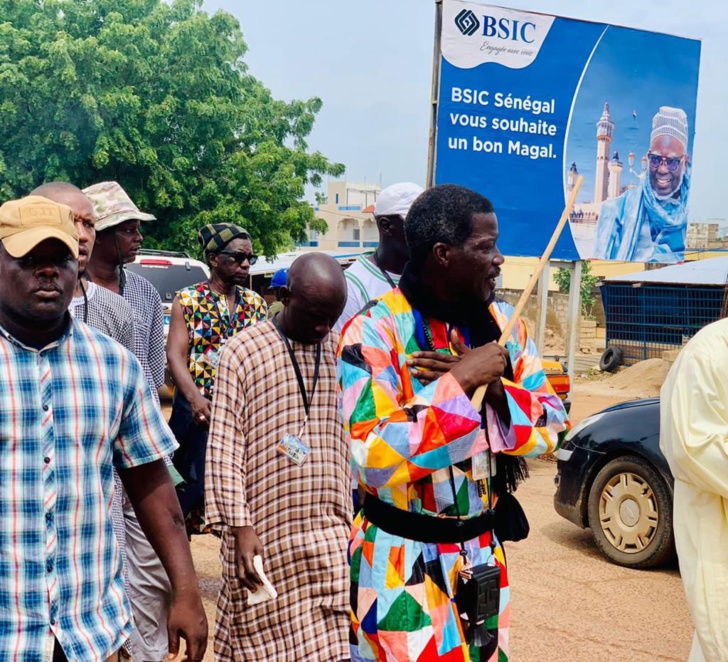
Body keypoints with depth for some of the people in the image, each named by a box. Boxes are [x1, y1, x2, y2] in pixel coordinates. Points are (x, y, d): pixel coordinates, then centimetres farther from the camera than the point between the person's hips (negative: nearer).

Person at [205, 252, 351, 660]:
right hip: (263, 532, -3)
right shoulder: (243, 352, -7)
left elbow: (346, 442, 11)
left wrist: (348, 519, 10)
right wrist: (240, 526, -12)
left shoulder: (337, 351, 6)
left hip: (328, 532, 3)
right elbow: (225, 446, -8)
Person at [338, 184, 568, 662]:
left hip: (482, 552, 6)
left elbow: (552, 427, 1)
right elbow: (374, 457, -26)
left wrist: (489, 386, -17)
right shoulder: (375, 332, -17)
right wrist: (460, 383, -26)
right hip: (402, 561, -6)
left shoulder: (503, 324, 2)